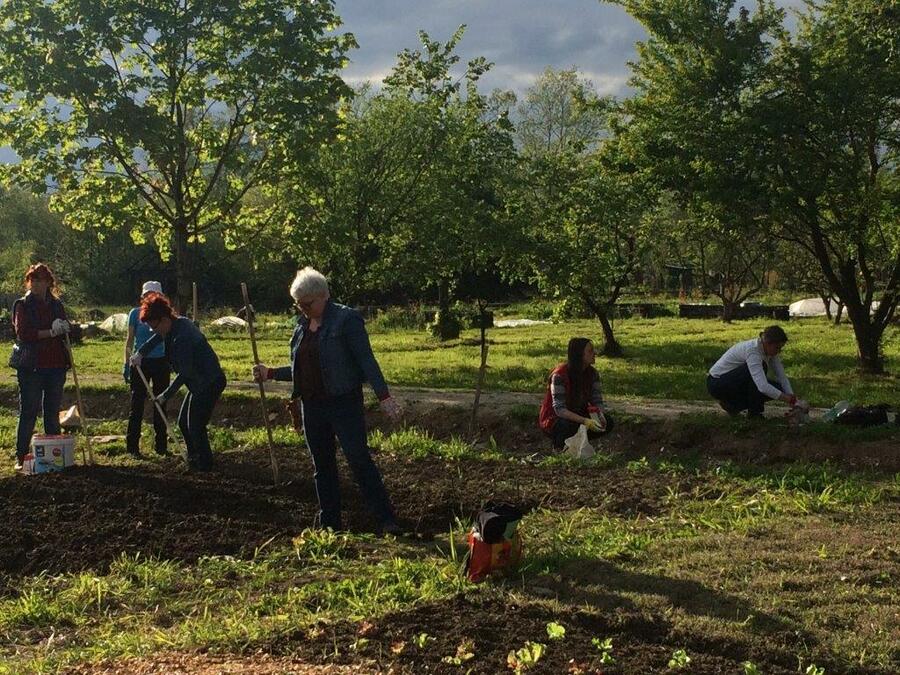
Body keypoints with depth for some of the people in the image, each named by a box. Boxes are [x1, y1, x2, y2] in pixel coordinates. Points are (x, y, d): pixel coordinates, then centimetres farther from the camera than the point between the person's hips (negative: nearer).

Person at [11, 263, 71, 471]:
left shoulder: (56, 305, 12)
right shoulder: (22, 305, 0)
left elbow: (67, 330, 16)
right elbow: (22, 333, -11)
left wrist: (63, 328, -7)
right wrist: (50, 332, -17)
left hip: (56, 366, 4)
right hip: (31, 366, -4)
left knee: (53, 411, 11)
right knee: (28, 412, -3)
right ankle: (20, 456, 2)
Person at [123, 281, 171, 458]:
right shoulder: (135, 314, 1)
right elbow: (130, 339, 5)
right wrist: (127, 364, 0)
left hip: (161, 362, 2)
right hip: (140, 362, -2)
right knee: (137, 404, -2)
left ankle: (161, 446, 14)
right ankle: (133, 446, 3)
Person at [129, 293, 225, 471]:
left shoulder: (182, 337, -26)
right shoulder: (178, 323, 4)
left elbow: (184, 373, -23)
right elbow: (157, 339, 25)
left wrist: (166, 395, -15)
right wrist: (140, 354, 11)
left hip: (209, 383, -11)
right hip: (200, 383, 11)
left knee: (195, 426, -5)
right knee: (184, 422, 17)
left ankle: (205, 466, 7)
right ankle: (194, 461, 27)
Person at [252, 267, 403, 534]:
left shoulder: (346, 319, -8)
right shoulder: (302, 325, 13)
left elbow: (366, 360, -13)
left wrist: (384, 396, -20)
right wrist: (270, 373, 10)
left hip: (344, 404, -7)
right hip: (312, 406, 7)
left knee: (360, 461, -9)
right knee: (322, 466, 11)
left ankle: (386, 522, -5)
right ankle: (329, 525, 19)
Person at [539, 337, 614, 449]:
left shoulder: (592, 373, -5)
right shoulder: (559, 375, -26)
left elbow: (597, 400, -6)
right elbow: (559, 409, -31)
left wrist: (601, 415, -30)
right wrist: (585, 421, -42)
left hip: (578, 414, 6)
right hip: (554, 419, -6)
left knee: (607, 422, -14)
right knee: (573, 426, -37)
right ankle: (559, 445, -6)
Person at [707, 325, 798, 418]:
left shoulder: (770, 351, -4)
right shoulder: (752, 350, -31)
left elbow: (782, 376, -2)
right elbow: (763, 387, -40)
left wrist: (792, 398, -14)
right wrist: (785, 397, -35)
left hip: (735, 382, 9)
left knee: (777, 388, -7)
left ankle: (732, 404, 5)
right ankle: (754, 412, -15)